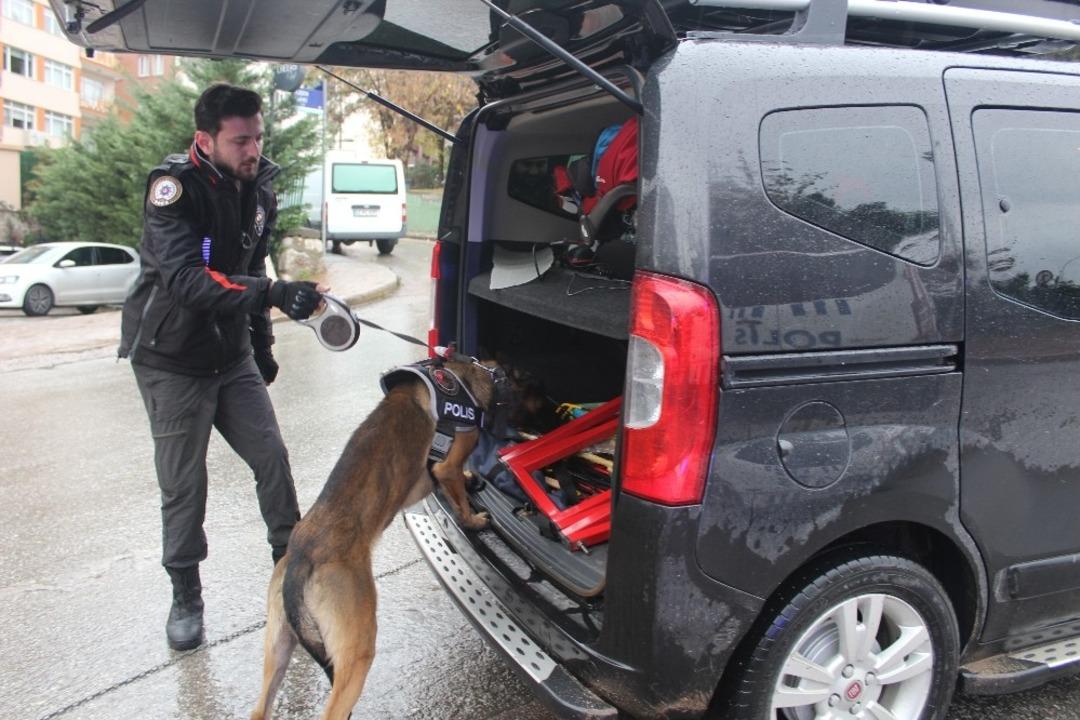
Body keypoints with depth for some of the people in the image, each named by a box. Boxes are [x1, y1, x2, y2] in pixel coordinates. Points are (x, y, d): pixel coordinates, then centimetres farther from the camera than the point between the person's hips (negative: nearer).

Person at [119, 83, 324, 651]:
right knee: (183, 483, 2)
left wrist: (262, 344, 16)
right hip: (172, 362, -5)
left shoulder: (258, 190, 2)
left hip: (231, 357, 6)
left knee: (272, 458, 4)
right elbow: (187, 279, -33)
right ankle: (186, 597, 21)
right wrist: (272, 294, -45)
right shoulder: (174, 187, -19)